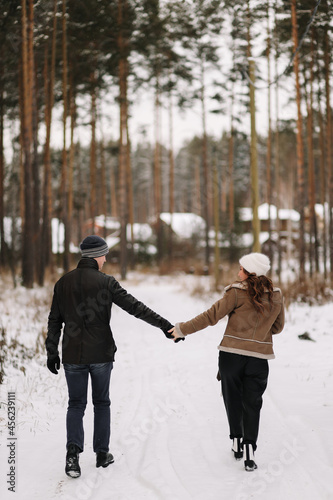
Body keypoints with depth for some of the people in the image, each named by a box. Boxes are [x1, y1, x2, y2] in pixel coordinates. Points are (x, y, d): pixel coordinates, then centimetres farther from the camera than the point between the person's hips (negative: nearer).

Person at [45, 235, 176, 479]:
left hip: (73, 356, 2)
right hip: (101, 354, -2)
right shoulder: (105, 282, -8)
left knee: (76, 404, 9)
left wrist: (52, 351, 10)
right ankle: (102, 453, 19)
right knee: (101, 403, 14)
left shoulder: (63, 283, 4)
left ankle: (74, 449, -11)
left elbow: (55, 321, 5)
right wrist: (163, 323, -14)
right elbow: (135, 306, -15)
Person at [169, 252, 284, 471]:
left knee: (233, 399, 16)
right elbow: (278, 327, 14)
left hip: (231, 354, -2)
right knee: (252, 404, 7)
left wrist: (183, 329, -3)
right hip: (259, 357, 2)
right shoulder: (276, 297, 3)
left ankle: (237, 443, 25)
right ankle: (249, 451, -3)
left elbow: (211, 316, -10)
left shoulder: (237, 292, -10)